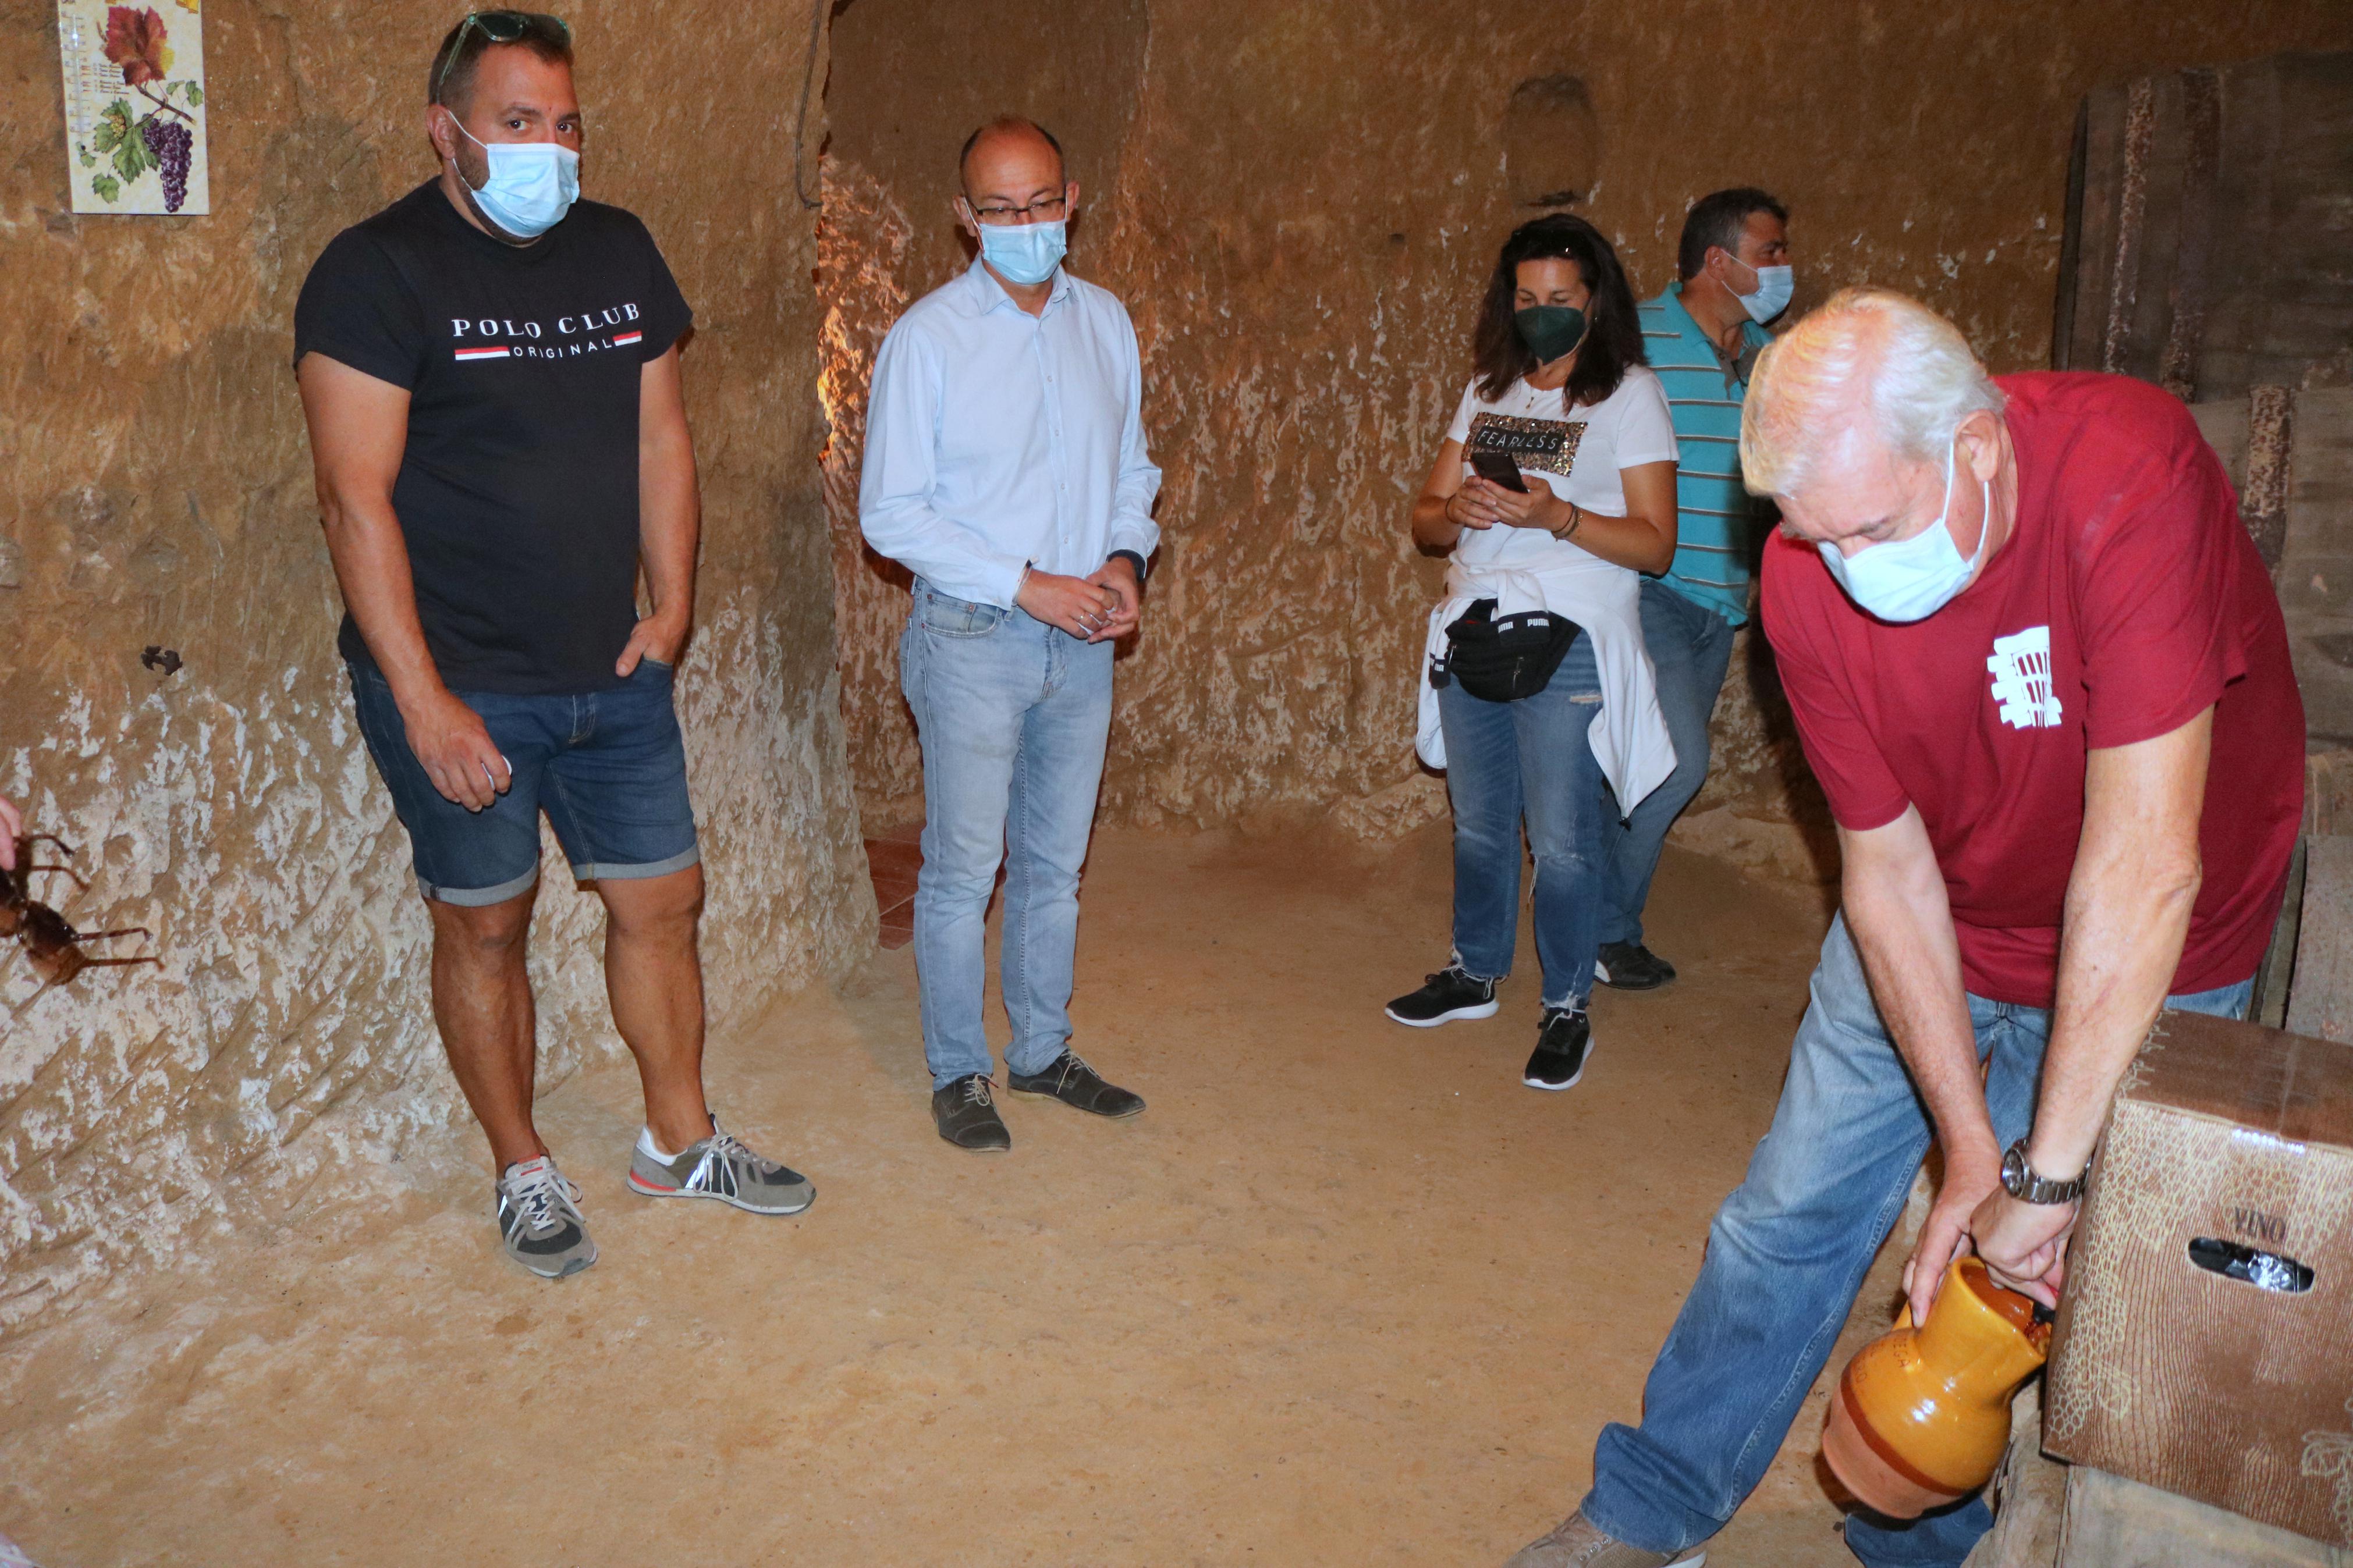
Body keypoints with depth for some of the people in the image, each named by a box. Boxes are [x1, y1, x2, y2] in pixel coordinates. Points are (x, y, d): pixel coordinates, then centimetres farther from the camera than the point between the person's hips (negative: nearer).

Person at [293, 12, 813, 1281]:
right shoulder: (378, 270, -10)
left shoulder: (618, 250, 8)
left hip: (612, 671, 5)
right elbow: (356, 497, -15)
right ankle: (524, 1176, 26)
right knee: (484, 924, 8)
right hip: (462, 685, -5)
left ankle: (679, 1140, 30)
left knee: (661, 898, 11)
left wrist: (670, 607, 3)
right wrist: (424, 700, -19)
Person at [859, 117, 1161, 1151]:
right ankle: (959, 1074, 19)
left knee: (1056, 862, 14)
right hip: (974, 639, -5)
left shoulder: (1105, 322, 7)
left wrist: (1125, 561, -5)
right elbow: (891, 512, -11)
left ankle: (1043, 1050, 30)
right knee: (963, 871, 2)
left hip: (1083, 639, 5)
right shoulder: (928, 337, -9)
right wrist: (1027, 585, -17)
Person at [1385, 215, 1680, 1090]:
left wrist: (1555, 515, -21)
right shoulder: (1488, 391, 15)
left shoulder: (1630, 395, -1)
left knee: (1562, 842, -3)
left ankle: (1568, 1009, 12)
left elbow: (1655, 545, -8)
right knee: (1479, 825, 14)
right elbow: (1425, 520, 12)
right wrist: (1457, 511, -11)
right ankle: (1474, 975, 31)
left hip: (1567, 648, -5)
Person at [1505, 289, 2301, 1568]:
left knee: (2017, 1301, 3)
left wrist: (2045, 1173, -36)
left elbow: (2143, 860, -39)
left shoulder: (2127, 475, -35)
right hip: (1927, 936, 3)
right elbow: (1887, 867, -16)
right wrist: (1970, 1147, -20)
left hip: (2140, 967, -3)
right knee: (1791, 1212, 8)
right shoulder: (1809, 577, -21)